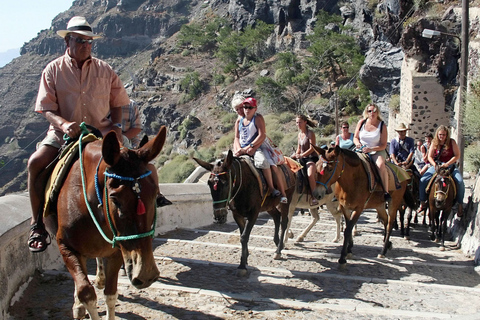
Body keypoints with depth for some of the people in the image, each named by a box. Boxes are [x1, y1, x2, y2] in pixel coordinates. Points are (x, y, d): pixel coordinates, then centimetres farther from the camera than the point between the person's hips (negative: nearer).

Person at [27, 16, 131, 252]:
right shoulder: (53, 70, 3)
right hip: (63, 134, -1)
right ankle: (37, 223, -13)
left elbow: (117, 102, 14)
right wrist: (63, 123, -23)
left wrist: (116, 125, -6)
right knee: (36, 162, -26)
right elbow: (47, 108, -3)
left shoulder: (104, 70, 9)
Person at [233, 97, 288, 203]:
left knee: (263, 161, -32)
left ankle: (283, 194, -27)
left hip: (257, 147, -5)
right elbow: (236, 138, 13)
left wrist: (249, 147, -18)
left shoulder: (258, 118, 1)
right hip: (242, 150, 5)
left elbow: (262, 135, -9)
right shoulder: (239, 121, 17)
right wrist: (238, 149, -9)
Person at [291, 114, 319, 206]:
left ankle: (314, 197, -25)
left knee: (310, 175, -32)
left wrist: (301, 155, -22)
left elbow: (312, 148, -15)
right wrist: (295, 155, 0)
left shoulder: (310, 133, -7)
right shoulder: (299, 134, 14)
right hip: (302, 159, 8)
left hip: (311, 158, -8)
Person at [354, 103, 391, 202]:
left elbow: (383, 145, -6)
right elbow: (355, 138, 12)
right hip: (361, 151, 3)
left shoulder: (382, 125, -4)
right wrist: (357, 143, -12)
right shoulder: (361, 123, 4)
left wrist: (371, 149, -21)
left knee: (380, 165, -34)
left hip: (377, 151, -3)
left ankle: (386, 192, -28)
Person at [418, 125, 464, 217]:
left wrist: (447, 164, -18)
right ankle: (422, 203, -4)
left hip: (450, 165, -2)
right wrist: (434, 165, -17)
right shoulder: (434, 143, 2)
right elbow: (430, 156, 2)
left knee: (460, 181, -26)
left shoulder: (452, 142, -4)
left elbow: (457, 156, -6)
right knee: (423, 180, -17)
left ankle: (460, 205, -11)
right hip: (437, 165, 2)